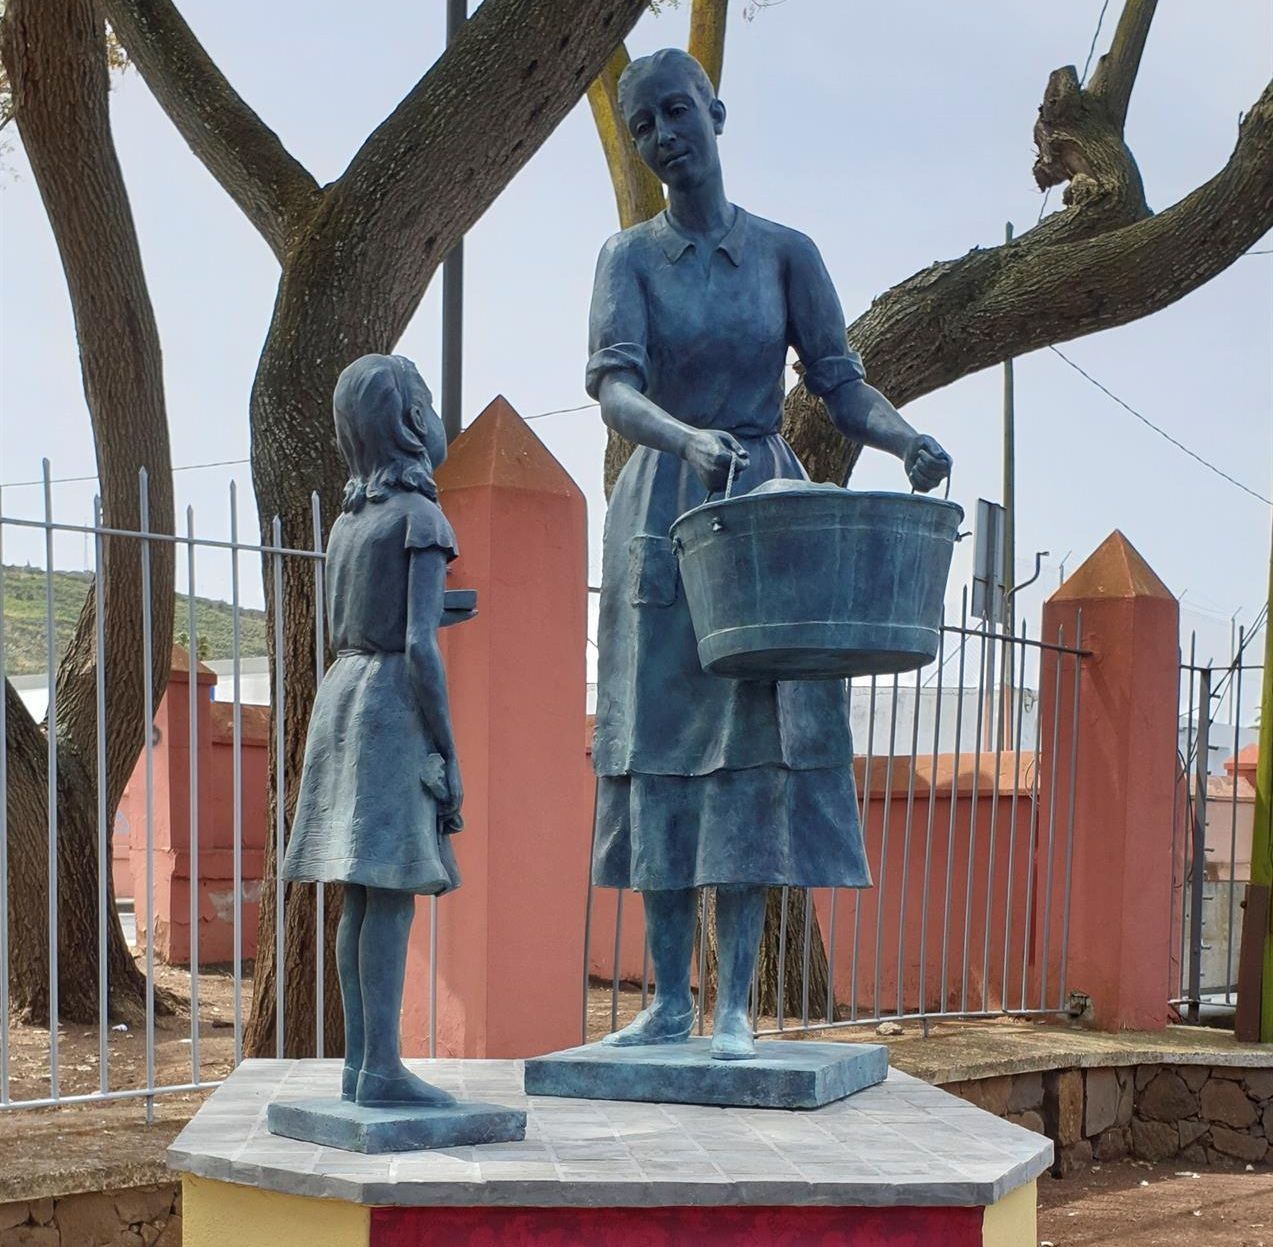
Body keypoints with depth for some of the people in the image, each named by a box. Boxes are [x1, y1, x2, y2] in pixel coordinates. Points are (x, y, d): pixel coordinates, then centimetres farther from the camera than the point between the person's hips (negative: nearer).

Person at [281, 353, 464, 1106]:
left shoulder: (348, 522, 14)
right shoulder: (421, 518, -11)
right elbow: (420, 646, -17)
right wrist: (449, 757, -14)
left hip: (343, 699, 8)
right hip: (396, 710, -8)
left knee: (363, 896, 7)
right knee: (394, 894, -9)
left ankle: (361, 1062, 8)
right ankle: (383, 1069, -11)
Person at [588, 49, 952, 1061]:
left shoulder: (786, 253, 3)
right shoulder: (630, 258, 1)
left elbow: (842, 386, 0)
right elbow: (614, 388, -14)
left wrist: (909, 439, -21)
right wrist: (689, 438, -34)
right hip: (661, 517, 1)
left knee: (754, 750, -6)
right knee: (661, 748, 1)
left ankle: (736, 1005, -2)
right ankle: (670, 997, 8)